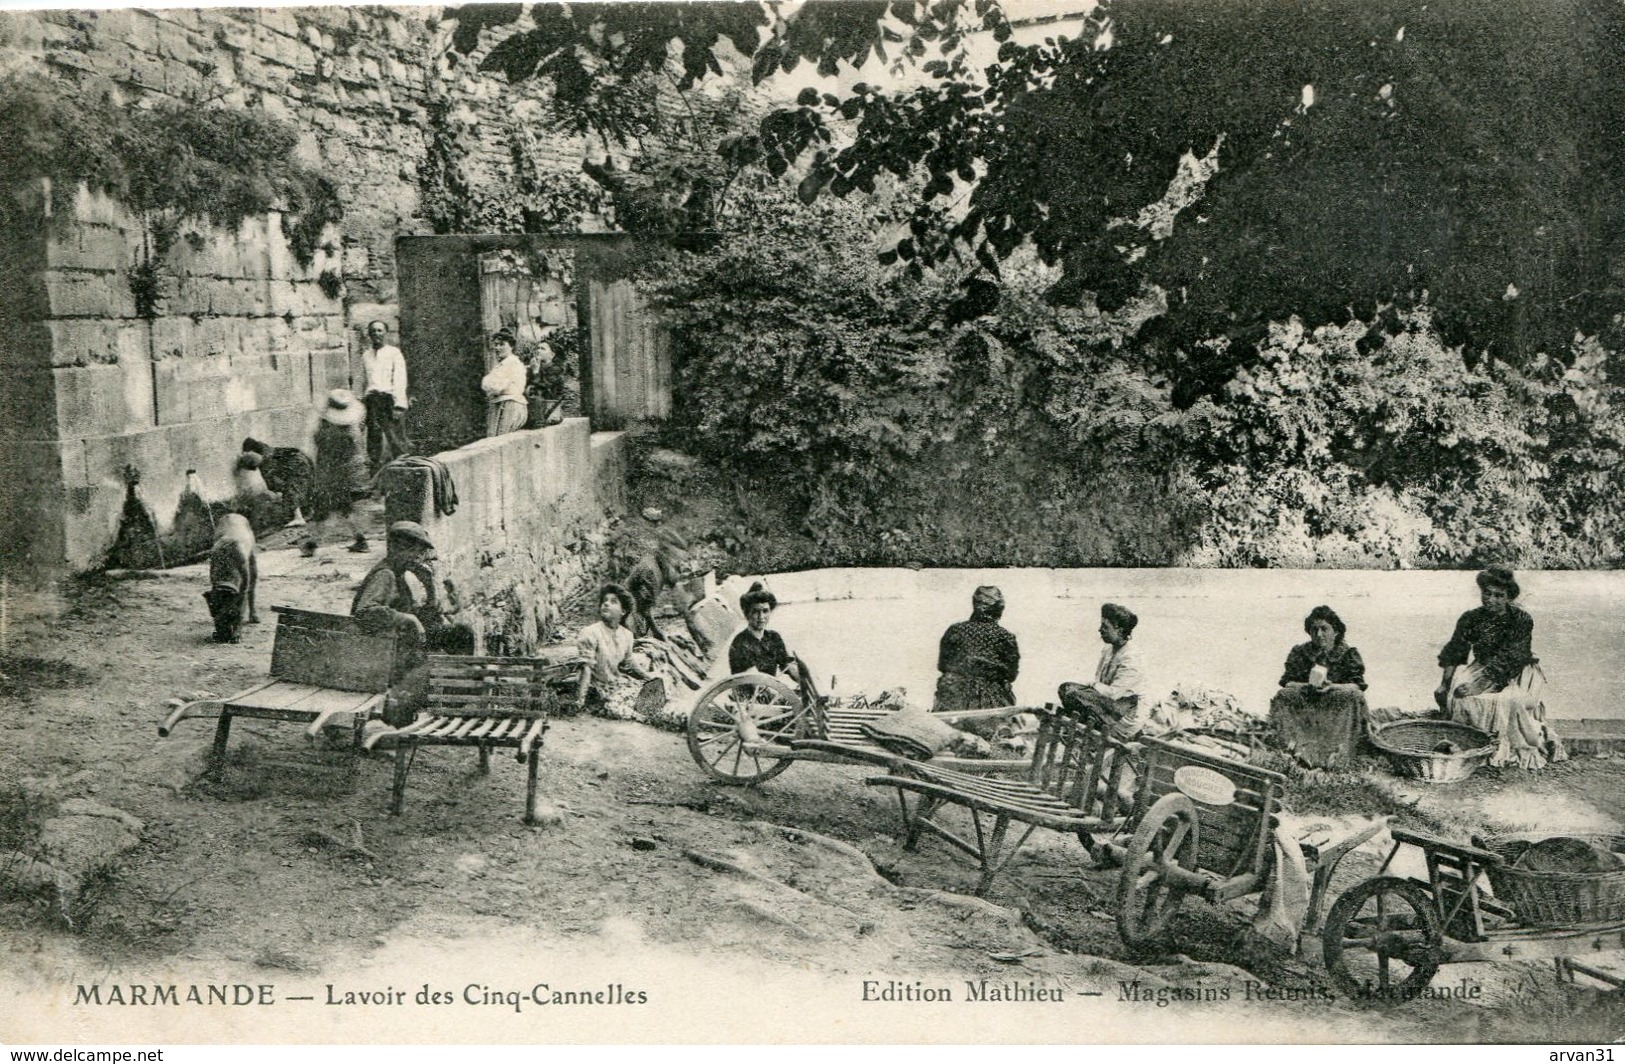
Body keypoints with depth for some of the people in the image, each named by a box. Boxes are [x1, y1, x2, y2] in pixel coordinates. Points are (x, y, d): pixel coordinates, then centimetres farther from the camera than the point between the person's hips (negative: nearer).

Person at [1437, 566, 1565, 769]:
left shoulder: (1521, 620, -14)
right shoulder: (1470, 619, -1)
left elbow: (1508, 659, -22)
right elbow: (1453, 655, -1)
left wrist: (1478, 684, -32)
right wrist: (1444, 684, -16)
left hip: (1518, 673, -4)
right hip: (1483, 669, 4)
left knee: (1510, 701, -36)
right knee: (1458, 696, -25)